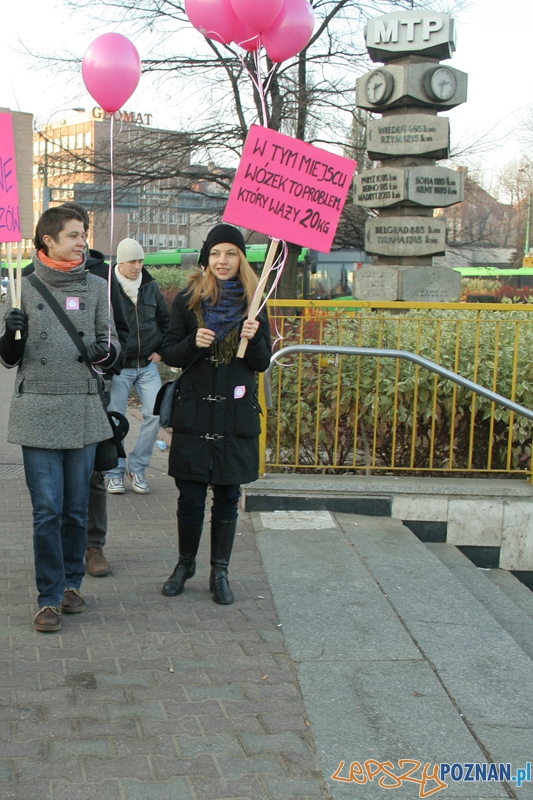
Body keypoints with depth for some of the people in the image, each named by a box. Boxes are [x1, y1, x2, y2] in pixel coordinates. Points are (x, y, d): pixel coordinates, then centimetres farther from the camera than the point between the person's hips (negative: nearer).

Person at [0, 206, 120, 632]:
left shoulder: (95, 286, 7)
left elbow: (113, 347, 12)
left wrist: (105, 351, -11)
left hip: (83, 412, 2)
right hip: (38, 410, -2)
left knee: (77, 507, 9)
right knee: (47, 509, -3)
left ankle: (72, 583, 26)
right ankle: (50, 597, 6)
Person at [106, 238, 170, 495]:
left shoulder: (151, 287, 6)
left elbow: (166, 320, 18)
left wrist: (160, 350, 10)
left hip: (148, 365, 4)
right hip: (118, 368, -4)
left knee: (156, 413, -6)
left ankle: (137, 467, 9)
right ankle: (115, 473, 17)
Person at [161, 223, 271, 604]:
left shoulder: (252, 302, 4)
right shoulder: (187, 300, 2)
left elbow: (263, 363, 5)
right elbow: (170, 354, 2)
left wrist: (254, 339, -15)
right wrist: (194, 343, -17)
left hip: (237, 414, 1)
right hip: (194, 412, -1)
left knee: (228, 497, 7)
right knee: (190, 497, 3)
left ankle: (220, 572, 19)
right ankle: (186, 563, 25)